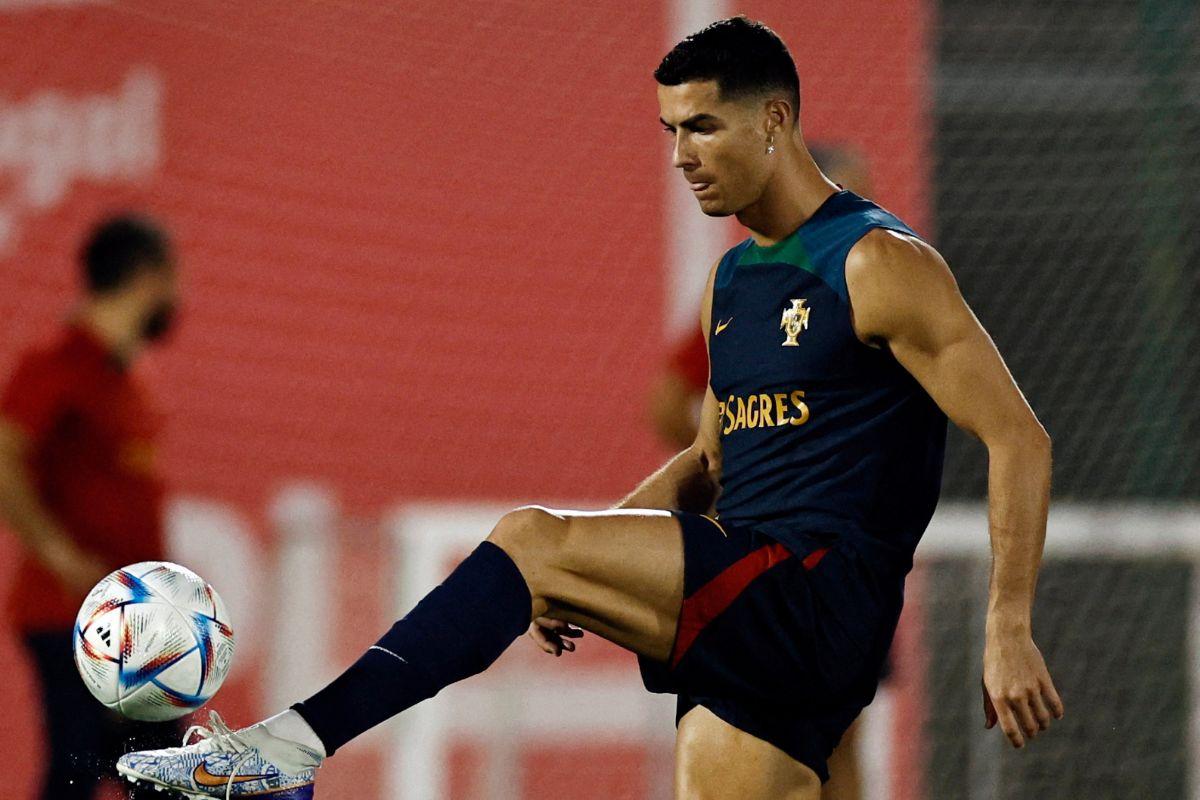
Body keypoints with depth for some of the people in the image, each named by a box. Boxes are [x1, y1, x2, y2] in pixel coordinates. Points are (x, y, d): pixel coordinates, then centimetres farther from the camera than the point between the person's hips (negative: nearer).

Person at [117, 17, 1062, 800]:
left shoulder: (878, 264, -6)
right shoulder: (733, 280, 20)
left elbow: (1019, 440, -9)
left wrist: (1009, 629, -17)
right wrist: (597, 553, 11)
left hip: (824, 596, -9)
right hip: (747, 612, 9)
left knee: (527, 541, -18)